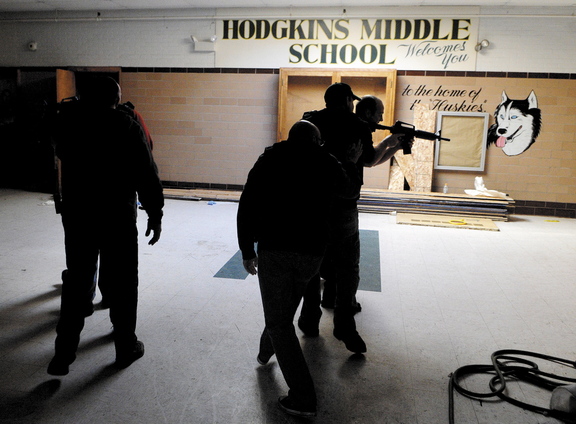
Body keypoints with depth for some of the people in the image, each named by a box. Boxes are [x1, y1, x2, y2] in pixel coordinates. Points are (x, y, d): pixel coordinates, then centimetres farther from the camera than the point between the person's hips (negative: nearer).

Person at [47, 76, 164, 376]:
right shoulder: (127, 127, -9)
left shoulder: (68, 123, 1)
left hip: (76, 217, 3)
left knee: (76, 284, 12)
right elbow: (146, 176, -10)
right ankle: (126, 348, 20)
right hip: (119, 219, -3)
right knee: (122, 284, 8)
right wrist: (155, 214, -2)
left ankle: (63, 354, 16)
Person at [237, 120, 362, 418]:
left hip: (274, 248, -3)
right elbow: (350, 191, 27)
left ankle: (302, 398, 1)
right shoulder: (329, 164, 6)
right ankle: (267, 351, 49)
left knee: (279, 321, 3)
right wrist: (351, 163, 44)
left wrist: (247, 251, 5)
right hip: (312, 252, 3)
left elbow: (247, 208, -2)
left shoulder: (270, 159, 3)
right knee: (284, 311, 26)